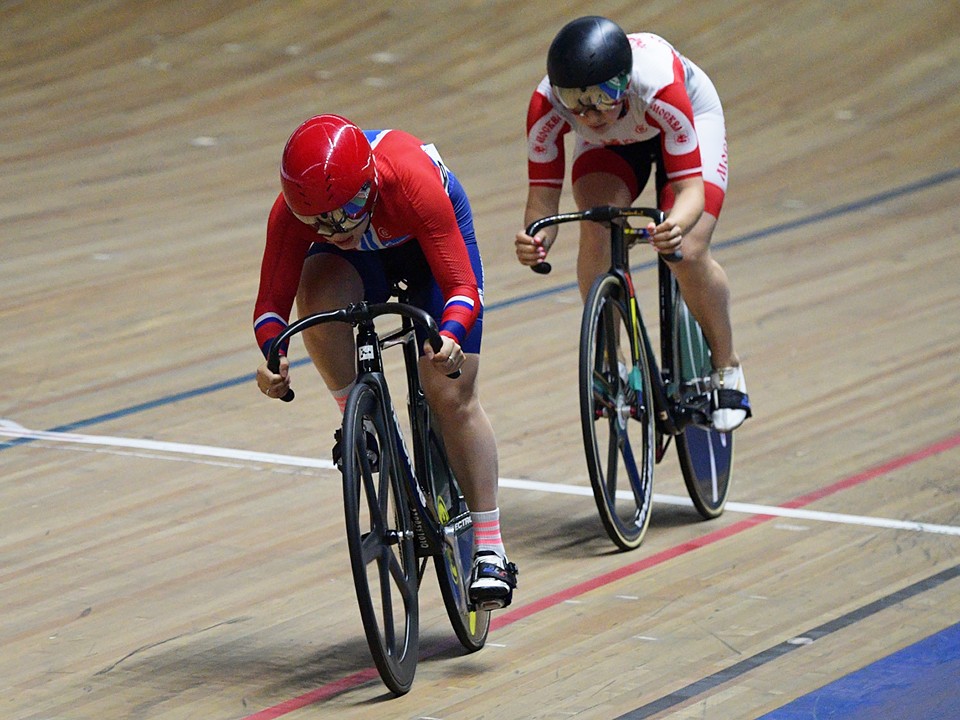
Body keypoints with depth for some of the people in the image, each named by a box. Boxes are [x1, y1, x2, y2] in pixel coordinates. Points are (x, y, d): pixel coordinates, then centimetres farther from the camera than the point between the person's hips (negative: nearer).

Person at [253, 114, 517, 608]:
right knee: (317, 293, -34)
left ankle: (489, 550, 0)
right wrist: (272, 356, -47)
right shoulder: (291, 213, -35)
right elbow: (273, 299, -27)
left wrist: (450, 336, -57)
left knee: (452, 394, -9)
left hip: (428, 241, -2)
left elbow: (462, 286, -38)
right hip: (363, 258, 2)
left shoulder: (414, 184, -42)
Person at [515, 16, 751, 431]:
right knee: (598, 229, -27)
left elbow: (690, 186, -42)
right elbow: (543, 193, -31)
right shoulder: (546, 105, -36)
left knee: (688, 254, -21)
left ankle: (727, 368, 6)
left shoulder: (659, 87, -43)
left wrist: (675, 226, -65)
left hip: (691, 118, -2)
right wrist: (536, 236, -54)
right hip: (608, 146, 2)